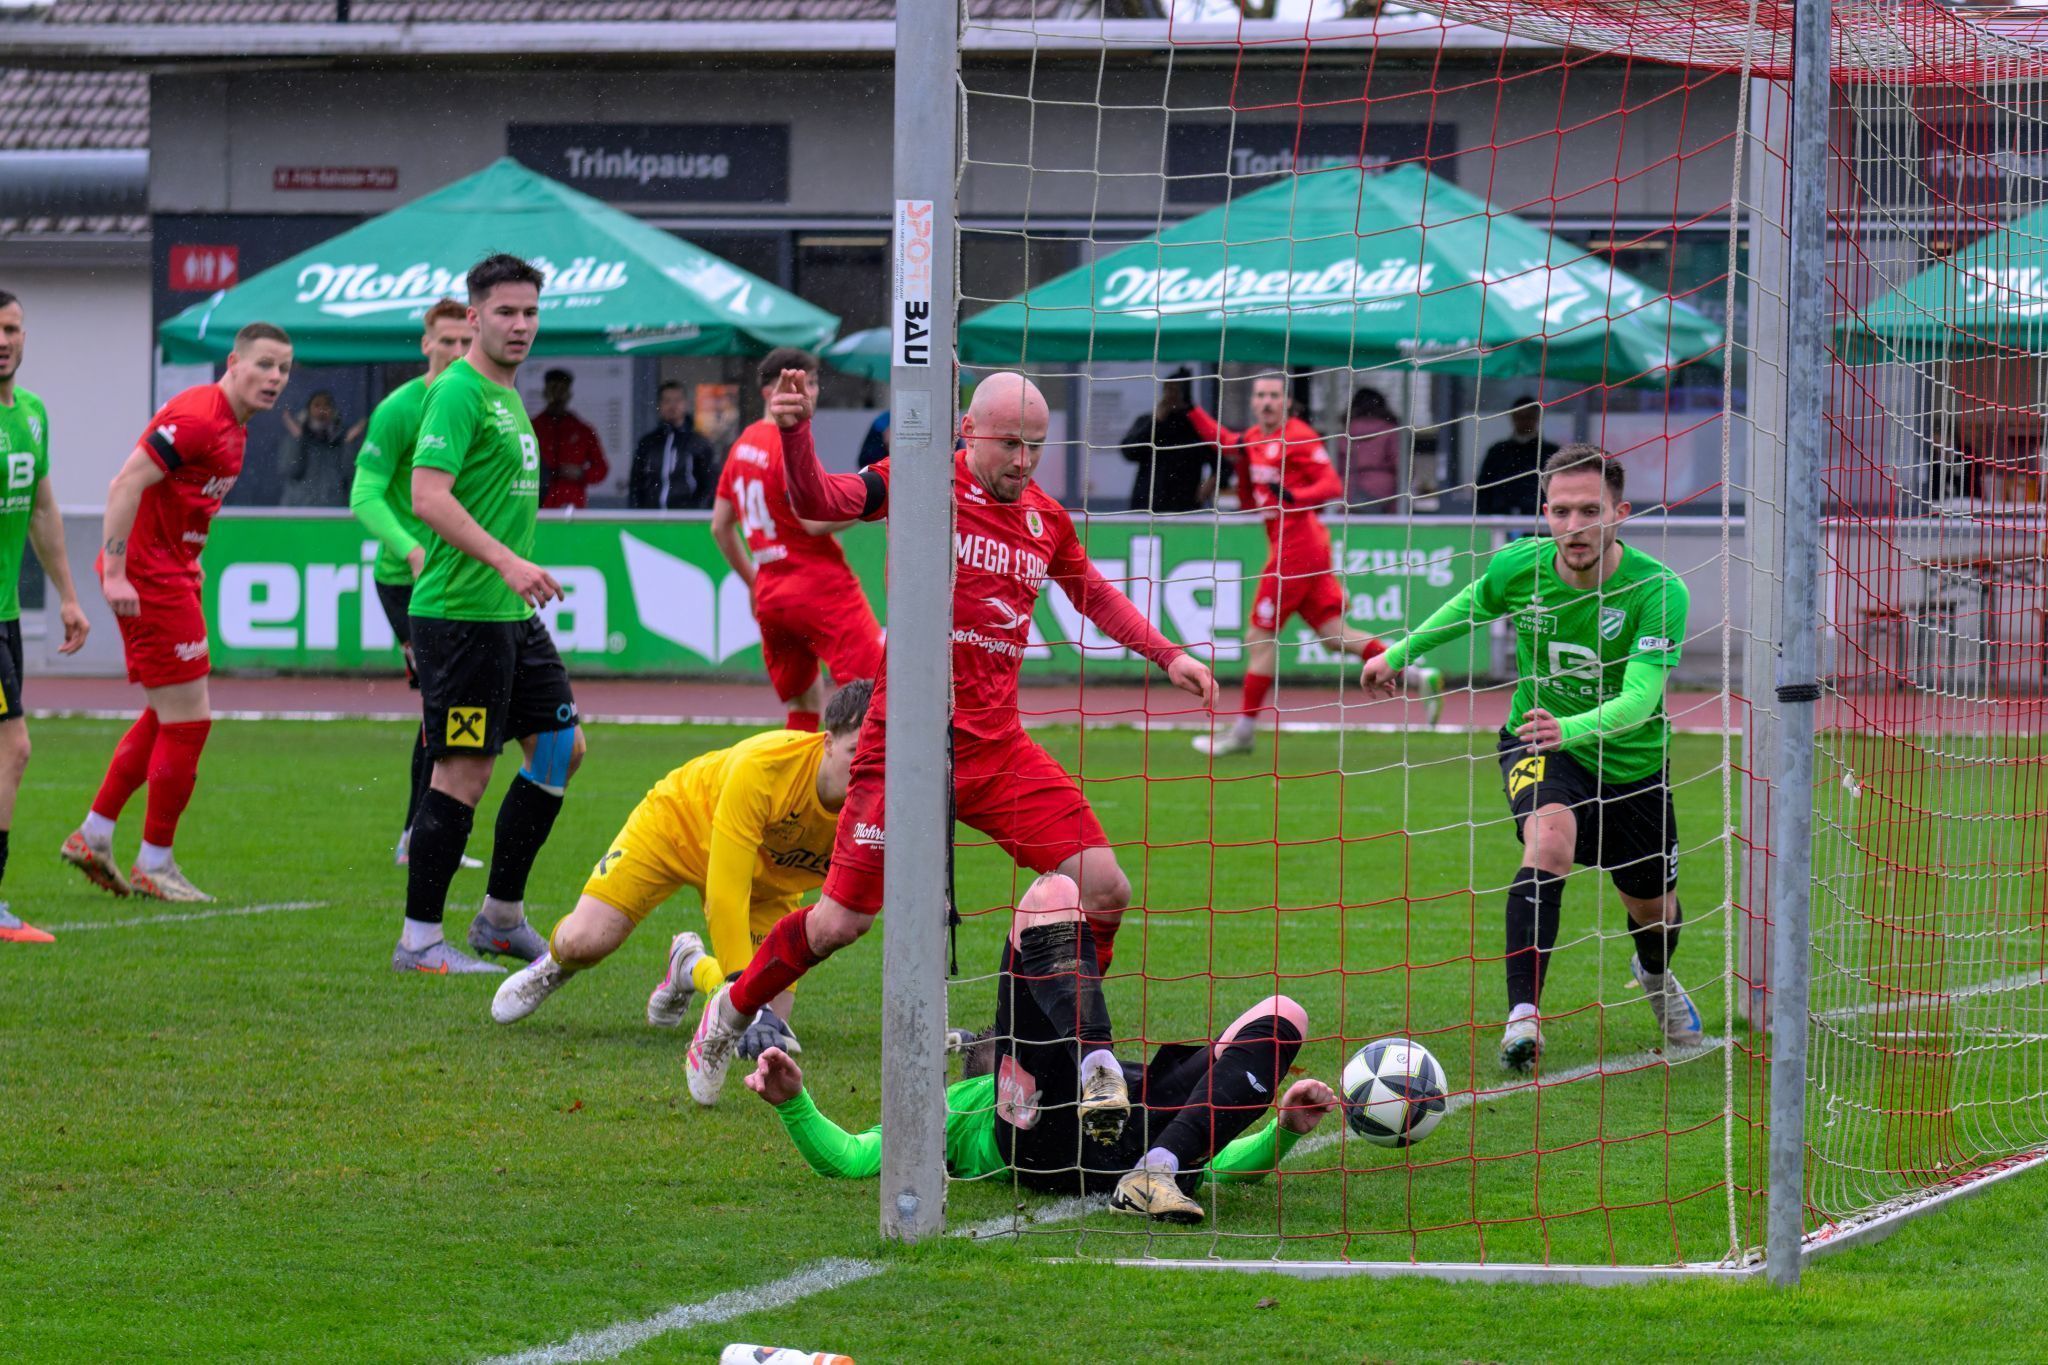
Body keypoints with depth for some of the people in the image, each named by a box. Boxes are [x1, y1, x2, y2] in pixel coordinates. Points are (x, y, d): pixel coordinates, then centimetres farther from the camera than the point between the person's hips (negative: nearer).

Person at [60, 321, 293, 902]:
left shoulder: (233, 427, 12)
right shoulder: (198, 418, -19)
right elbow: (125, 484, -24)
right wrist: (114, 573, -27)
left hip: (171, 575, 10)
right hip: (150, 581, -10)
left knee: (165, 718, 17)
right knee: (188, 722, -5)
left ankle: (93, 835, 23)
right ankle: (155, 864, 4)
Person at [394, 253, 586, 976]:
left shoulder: (507, 397, 17)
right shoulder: (458, 392, -13)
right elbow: (429, 496, -23)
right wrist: (506, 561, -29)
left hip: (510, 615, 10)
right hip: (460, 611, -10)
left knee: (562, 746, 11)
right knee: (465, 771, -7)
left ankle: (501, 916, 20)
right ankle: (419, 942, 1)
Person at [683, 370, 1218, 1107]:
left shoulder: (1046, 519, 10)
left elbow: (1093, 594, 29)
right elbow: (818, 502, -20)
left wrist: (1166, 655, 24)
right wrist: (795, 432, -38)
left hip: (998, 745, 5)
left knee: (1105, 889, -6)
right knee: (840, 921, -2)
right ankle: (729, 1013, 24)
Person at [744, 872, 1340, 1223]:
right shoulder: (948, 1110, 39)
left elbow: (1223, 1163, 36)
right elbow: (847, 1159, 23)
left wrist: (1284, 1130, 18)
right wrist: (794, 1104, 5)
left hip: (1139, 1137, 3)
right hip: (1045, 1137, -3)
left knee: (1283, 1018, -10)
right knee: (1051, 896, -4)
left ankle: (1154, 1173, -32)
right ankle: (1095, 1069, -38)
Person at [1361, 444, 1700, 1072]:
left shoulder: (1659, 590, -28)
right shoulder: (1518, 567, -18)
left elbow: (1640, 699, -38)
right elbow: (1472, 604, 8)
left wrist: (1572, 729, -57)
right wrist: (1400, 654, 19)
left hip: (1631, 758, 0)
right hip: (1537, 743, 0)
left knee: (1654, 912, 17)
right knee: (1550, 839, -34)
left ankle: (1656, 975, 56)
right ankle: (1523, 1014, -35)